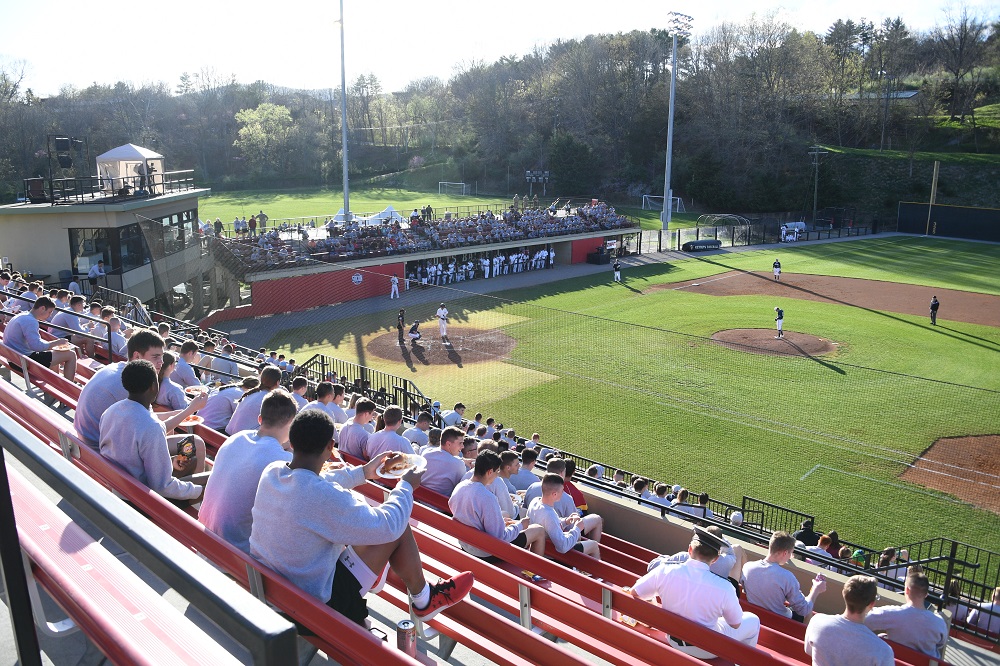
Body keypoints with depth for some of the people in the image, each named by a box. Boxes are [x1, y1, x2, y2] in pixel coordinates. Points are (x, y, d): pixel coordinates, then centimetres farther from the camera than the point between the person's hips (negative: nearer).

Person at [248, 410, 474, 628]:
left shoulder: (271, 472, -9)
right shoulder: (322, 496, -32)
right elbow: (388, 526, -21)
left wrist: (363, 472, 21)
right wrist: (406, 486, -4)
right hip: (314, 601, -8)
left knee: (357, 502, 16)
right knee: (399, 530, -3)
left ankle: (371, 574, 36)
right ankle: (423, 602, 19)